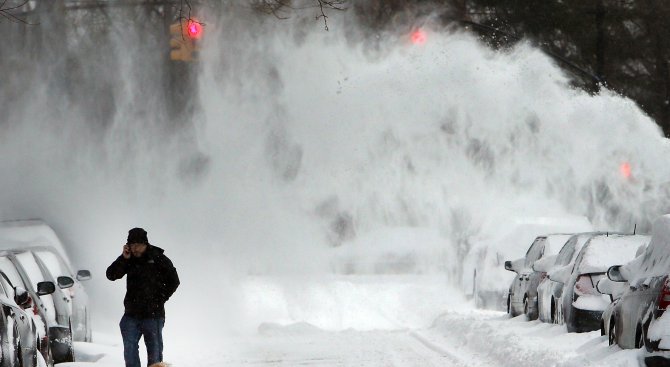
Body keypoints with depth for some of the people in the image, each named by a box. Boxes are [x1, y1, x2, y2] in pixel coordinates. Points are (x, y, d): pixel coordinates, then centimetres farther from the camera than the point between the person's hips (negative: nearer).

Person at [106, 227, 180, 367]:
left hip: (153, 315, -3)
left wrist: (159, 299, -4)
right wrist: (123, 258, -13)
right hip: (132, 314, 3)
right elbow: (111, 275, -3)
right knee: (130, 349, -1)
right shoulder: (129, 260, 5)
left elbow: (173, 281, 2)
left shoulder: (158, 259, -4)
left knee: (154, 350, 2)